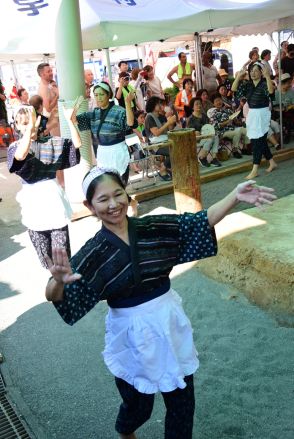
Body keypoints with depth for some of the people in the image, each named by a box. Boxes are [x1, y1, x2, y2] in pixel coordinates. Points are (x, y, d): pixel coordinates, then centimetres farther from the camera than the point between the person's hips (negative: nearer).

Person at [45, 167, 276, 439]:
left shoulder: (154, 228, -6)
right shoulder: (94, 252, -15)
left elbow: (201, 222, -7)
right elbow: (54, 296, -23)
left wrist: (235, 196, -21)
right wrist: (59, 282, -47)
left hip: (171, 324, 3)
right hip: (132, 334, -2)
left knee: (182, 401, 14)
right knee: (139, 404, 17)